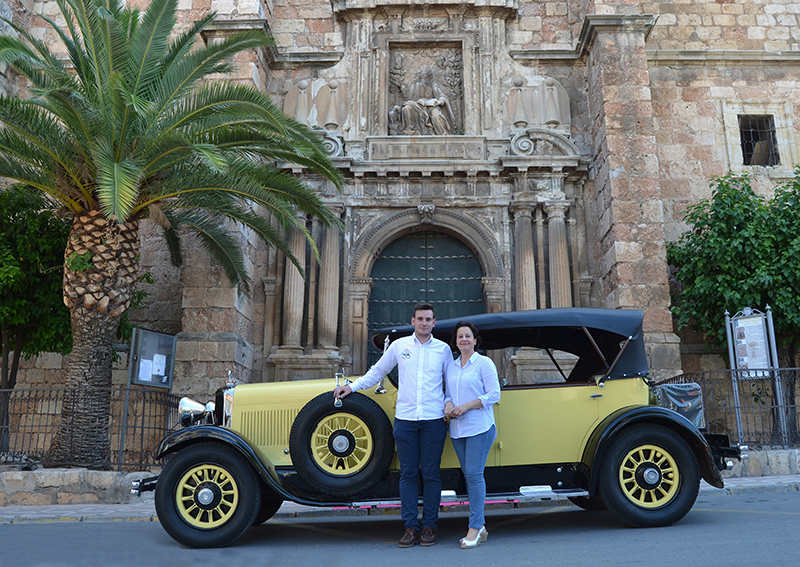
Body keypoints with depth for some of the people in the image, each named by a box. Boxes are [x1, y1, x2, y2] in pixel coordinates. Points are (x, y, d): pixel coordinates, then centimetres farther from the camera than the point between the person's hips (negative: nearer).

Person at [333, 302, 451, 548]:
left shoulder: (443, 349, 6)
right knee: (408, 473, 4)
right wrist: (352, 387, 12)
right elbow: (377, 372, 18)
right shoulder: (399, 345, 7)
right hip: (405, 419, 1)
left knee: (430, 473, 4)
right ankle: (411, 526, 12)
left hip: (433, 420, -1)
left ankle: (429, 526, 14)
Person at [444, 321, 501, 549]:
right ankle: (480, 527, 18)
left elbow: (494, 395, -8)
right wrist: (448, 404, -2)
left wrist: (466, 406, -15)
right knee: (468, 476, 9)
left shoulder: (484, 363, -3)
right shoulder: (450, 367, 14)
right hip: (457, 429, 6)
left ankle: (475, 528, -3)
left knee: (474, 474, -10)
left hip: (479, 427, -6)